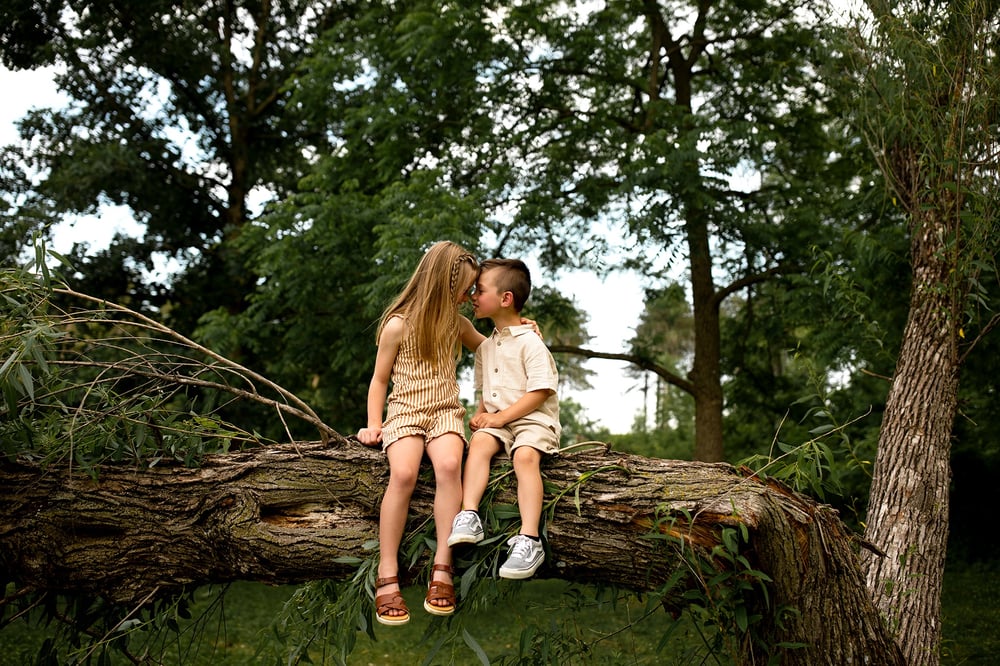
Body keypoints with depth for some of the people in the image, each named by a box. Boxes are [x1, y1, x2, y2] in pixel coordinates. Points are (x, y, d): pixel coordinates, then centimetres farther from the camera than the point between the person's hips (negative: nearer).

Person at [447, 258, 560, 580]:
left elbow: (540, 391, -14)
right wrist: (481, 413, 5)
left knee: (525, 455, -32)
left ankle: (529, 540, -39)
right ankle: (469, 516, -38)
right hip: (497, 420, 6)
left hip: (532, 419, -6)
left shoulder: (530, 343, -7)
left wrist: (503, 416, -17)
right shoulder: (485, 347, 18)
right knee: (479, 441, -25)